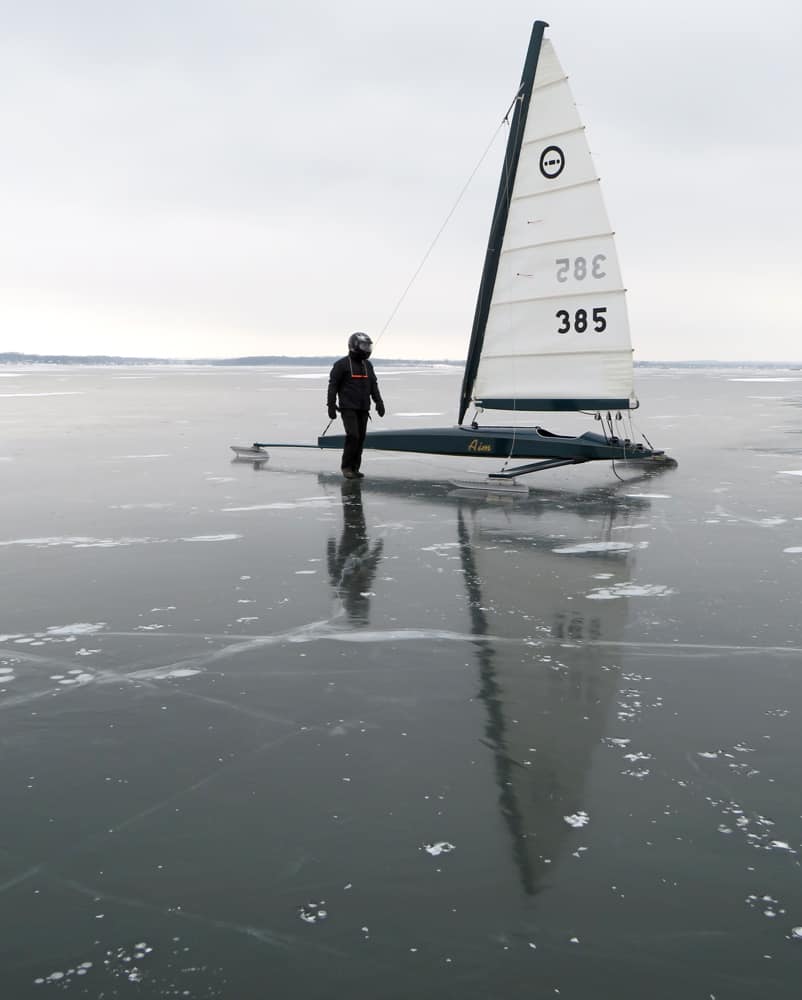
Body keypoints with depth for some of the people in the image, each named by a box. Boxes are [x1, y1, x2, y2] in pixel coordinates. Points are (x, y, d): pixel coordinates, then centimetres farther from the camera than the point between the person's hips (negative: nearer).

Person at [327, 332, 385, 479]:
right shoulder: (342, 364, -5)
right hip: (348, 407, -6)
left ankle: (354, 468, 11)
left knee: (360, 438, 3)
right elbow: (333, 385, -6)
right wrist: (331, 406, -11)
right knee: (353, 436, -16)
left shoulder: (367, 365, 12)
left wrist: (379, 403, 4)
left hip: (363, 409, 6)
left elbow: (373, 386, 15)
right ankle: (346, 467, -4)